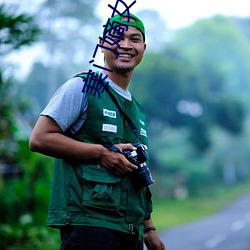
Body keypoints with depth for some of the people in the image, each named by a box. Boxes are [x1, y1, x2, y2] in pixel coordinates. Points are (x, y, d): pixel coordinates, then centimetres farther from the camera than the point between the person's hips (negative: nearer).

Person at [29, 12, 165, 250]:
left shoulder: (137, 110, 22)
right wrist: (102, 152, -13)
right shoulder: (83, 87, -1)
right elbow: (39, 139, -11)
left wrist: (148, 229, 19)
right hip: (88, 223, -7)